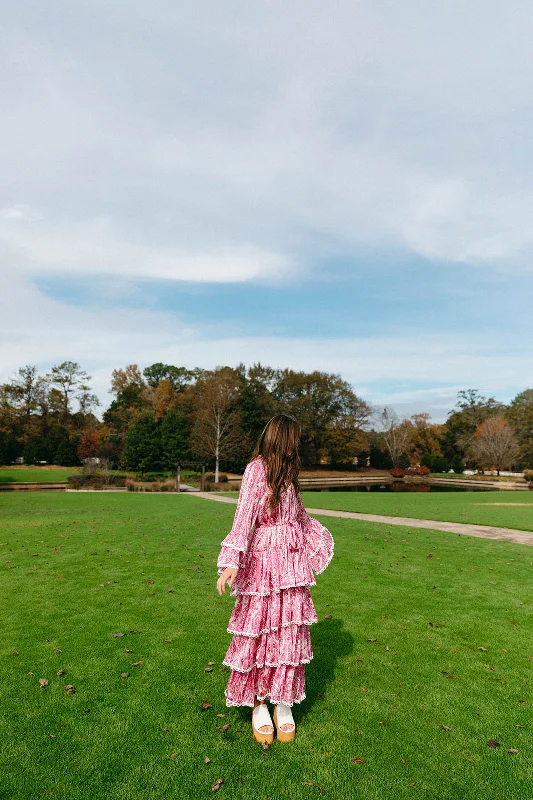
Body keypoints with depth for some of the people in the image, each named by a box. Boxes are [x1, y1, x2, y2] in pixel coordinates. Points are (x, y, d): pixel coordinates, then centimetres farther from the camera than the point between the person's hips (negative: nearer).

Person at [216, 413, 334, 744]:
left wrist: (317, 538, 37)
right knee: (259, 631, 4)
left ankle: (284, 704, 23)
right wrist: (232, 561, -27)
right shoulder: (256, 469, -11)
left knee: (291, 632, 10)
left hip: (293, 560, 7)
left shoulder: (287, 472, 12)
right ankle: (258, 705, 21)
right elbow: (244, 516, -19)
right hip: (264, 559, -7)